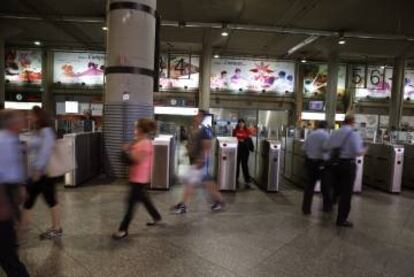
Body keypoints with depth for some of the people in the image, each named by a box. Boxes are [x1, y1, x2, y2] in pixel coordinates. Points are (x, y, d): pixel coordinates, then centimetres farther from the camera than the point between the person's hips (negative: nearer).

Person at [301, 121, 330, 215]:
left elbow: (304, 148, 4)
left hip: (310, 161, 4)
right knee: (325, 184, 13)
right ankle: (327, 206, 27)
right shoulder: (326, 135, -8)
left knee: (309, 184, 8)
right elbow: (326, 148, -19)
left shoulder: (311, 134, 5)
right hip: (321, 162, -3)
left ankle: (306, 208, 8)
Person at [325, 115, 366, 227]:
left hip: (334, 163, 4)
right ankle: (341, 219, 13)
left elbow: (327, 147, 4)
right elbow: (357, 152, -16)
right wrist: (363, 151, 5)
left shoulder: (335, 133, 6)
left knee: (337, 189, 21)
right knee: (346, 193, 5)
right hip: (347, 164, -4)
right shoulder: (354, 134, -9)